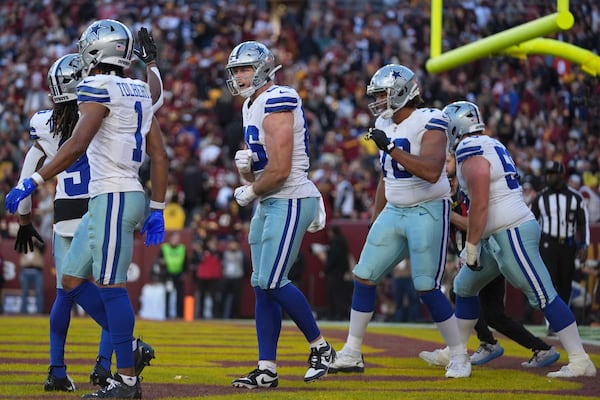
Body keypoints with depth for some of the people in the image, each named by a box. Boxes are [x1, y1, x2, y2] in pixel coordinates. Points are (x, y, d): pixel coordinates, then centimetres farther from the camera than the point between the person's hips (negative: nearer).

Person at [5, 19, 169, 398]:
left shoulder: (99, 89, -10)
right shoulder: (139, 94, 15)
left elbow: (76, 146, -21)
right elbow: (160, 156, 15)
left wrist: (32, 182, -19)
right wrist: (157, 210, 18)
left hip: (114, 198, -9)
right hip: (104, 199, 9)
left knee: (111, 285, -6)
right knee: (73, 279, 13)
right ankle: (129, 346, 14)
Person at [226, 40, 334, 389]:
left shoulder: (277, 104, -16)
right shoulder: (252, 107, 16)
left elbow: (279, 170, -21)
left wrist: (250, 193, -6)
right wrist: (244, 164, -3)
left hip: (290, 201, -10)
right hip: (269, 204, 10)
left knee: (272, 282, -12)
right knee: (262, 285, 6)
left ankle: (321, 347, 3)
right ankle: (267, 369, 8)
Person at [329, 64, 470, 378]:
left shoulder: (429, 123, -15)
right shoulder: (385, 126, 10)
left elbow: (431, 172, -29)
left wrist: (392, 148, -30)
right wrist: (375, 220, 21)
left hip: (427, 212, -8)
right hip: (393, 212, 8)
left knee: (427, 288, -8)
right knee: (363, 277, 3)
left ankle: (459, 356, 6)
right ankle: (351, 354, 12)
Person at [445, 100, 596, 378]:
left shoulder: (470, 152, -14)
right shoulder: (491, 146, 16)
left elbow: (480, 205, -20)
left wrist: (471, 247, -13)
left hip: (512, 234, -11)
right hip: (498, 237, 11)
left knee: (543, 296, -10)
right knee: (465, 286, 19)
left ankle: (580, 362, -11)